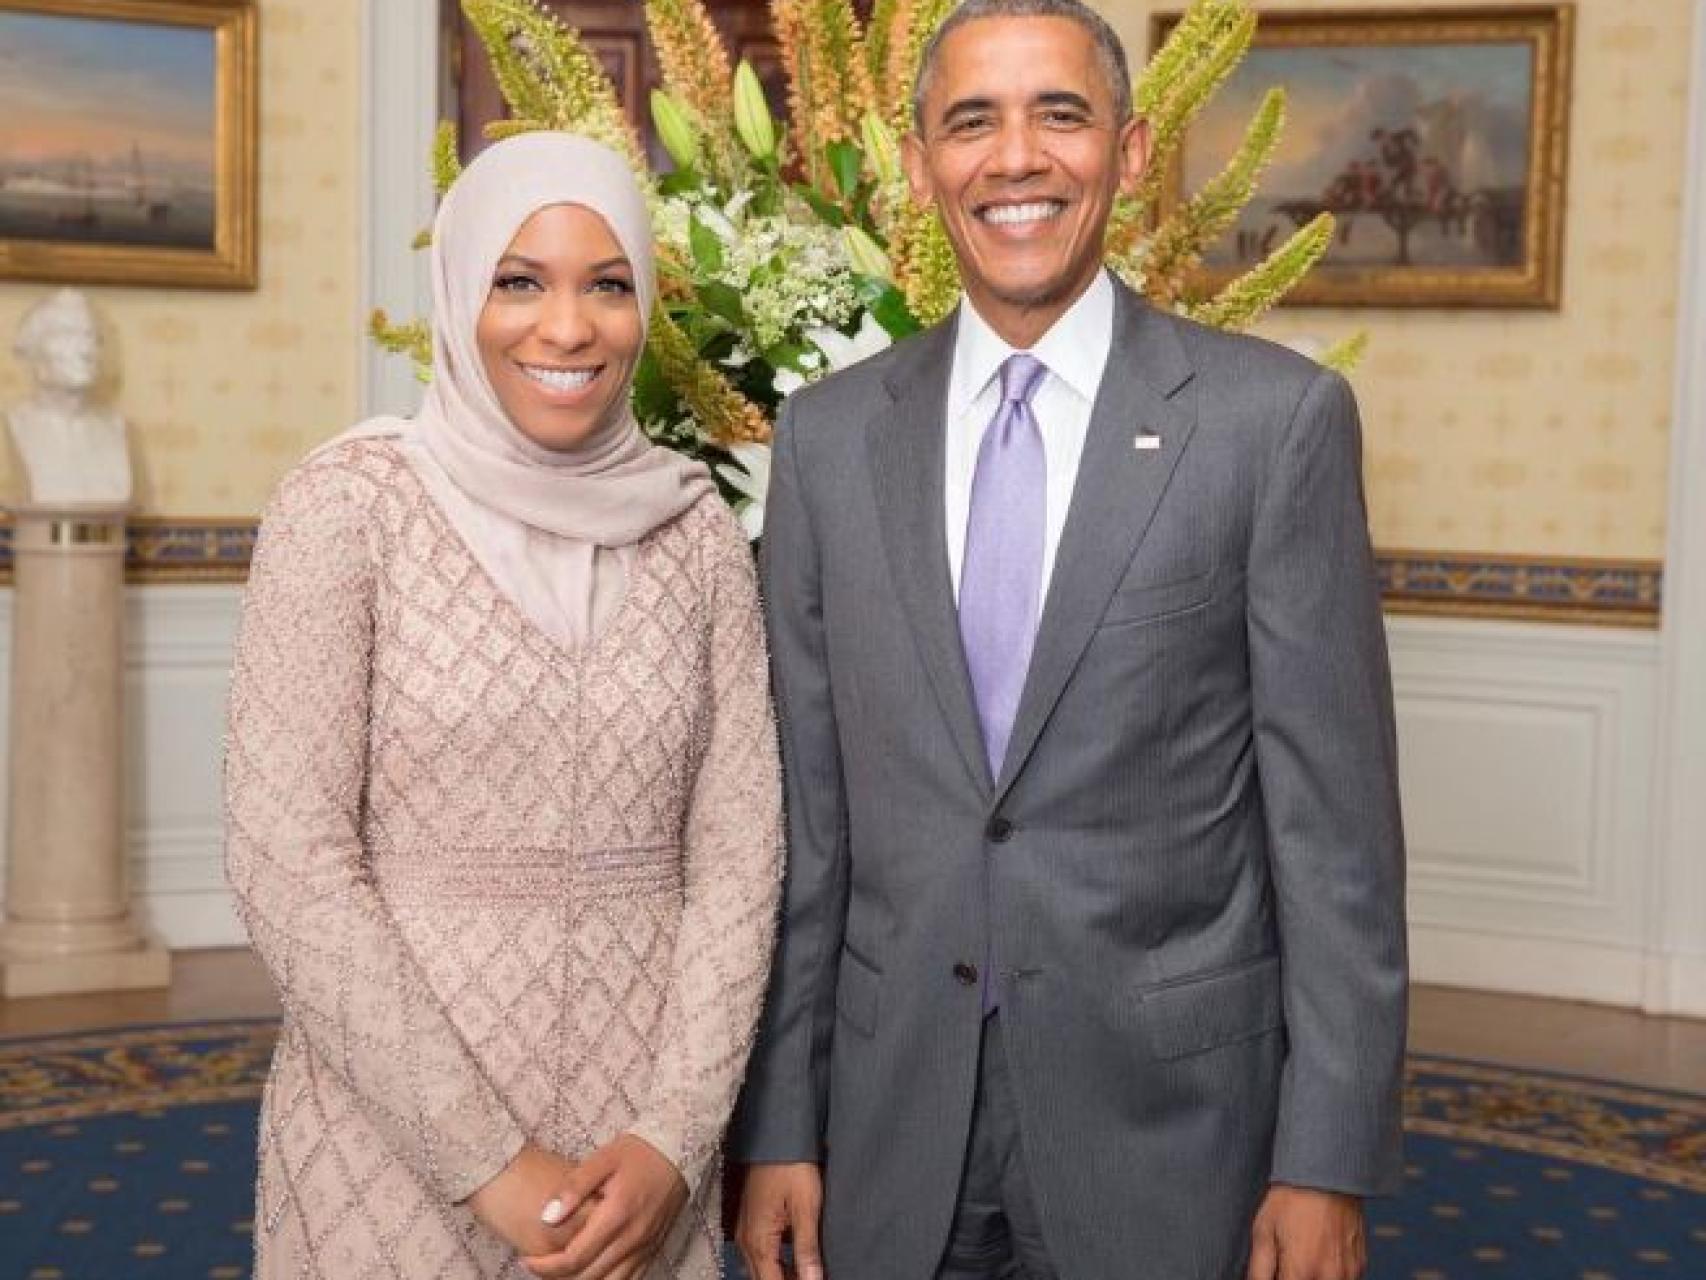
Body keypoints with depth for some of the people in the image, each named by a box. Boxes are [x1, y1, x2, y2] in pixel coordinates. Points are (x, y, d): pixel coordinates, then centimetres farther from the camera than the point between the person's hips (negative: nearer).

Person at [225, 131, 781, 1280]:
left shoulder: (698, 530, 2)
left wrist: (674, 1141, -10)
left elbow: (738, 848, 0)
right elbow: (289, 861, -12)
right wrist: (487, 1162, -13)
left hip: (641, 1147, 3)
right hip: (394, 1126, -3)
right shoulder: (347, 506, -8)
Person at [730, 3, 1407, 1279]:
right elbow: (802, 806, 3)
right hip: (892, 1114, 3)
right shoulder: (828, 434, 2)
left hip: (1166, 1107, -2)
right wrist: (777, 1122, 3)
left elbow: (1335, 811, -6)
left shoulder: (1276, 418, -7)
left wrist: (1330, 1160, -7)